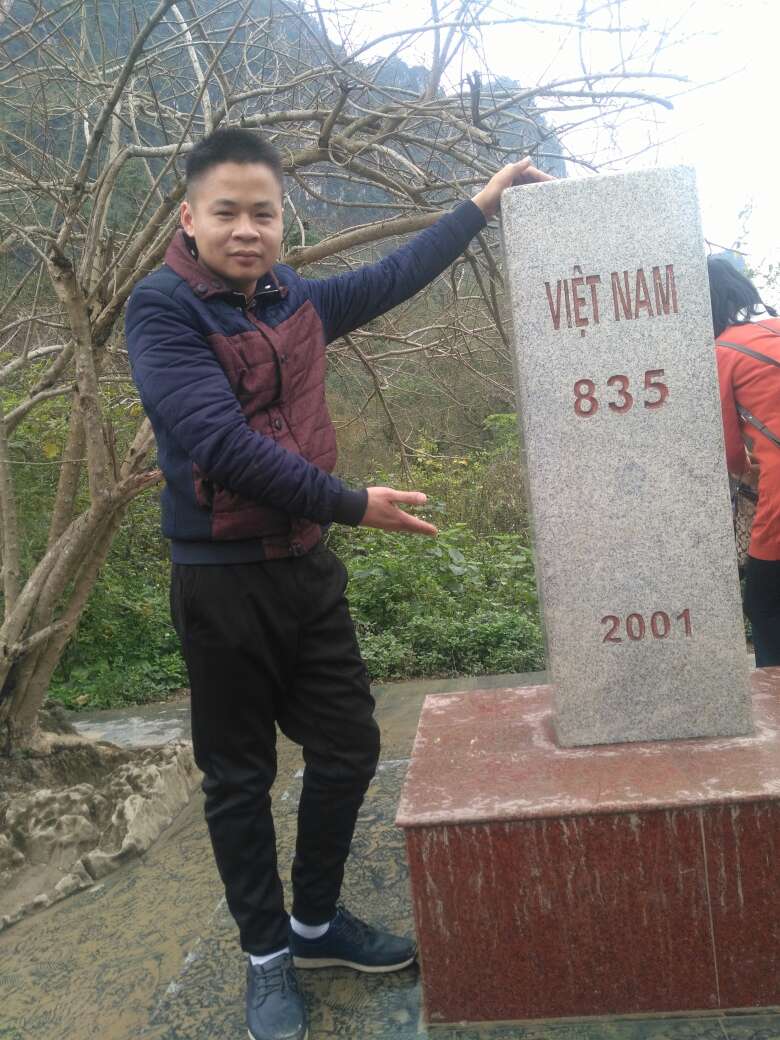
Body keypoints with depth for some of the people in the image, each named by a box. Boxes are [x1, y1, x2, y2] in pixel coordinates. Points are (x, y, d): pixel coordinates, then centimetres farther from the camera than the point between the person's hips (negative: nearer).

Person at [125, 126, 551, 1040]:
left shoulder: (297, 303, 7)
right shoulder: (163, 307, -11)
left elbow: (395, 275, 21)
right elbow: (221, 443, -22)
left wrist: (482, 203, 25)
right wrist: (355, 506, -16)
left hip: (308, 567, 6)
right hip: (222, 580, -6)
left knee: (348, 751, 13)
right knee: (239, 777, 9)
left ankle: (316, 921, 36)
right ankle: (267, 954, 30)